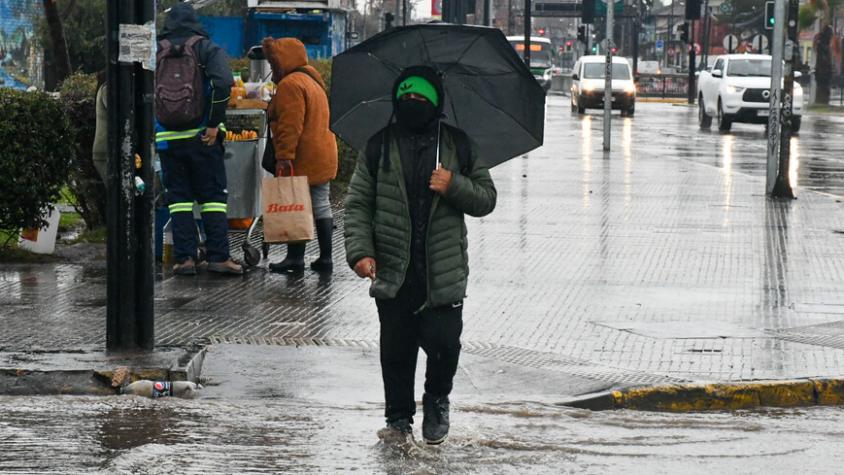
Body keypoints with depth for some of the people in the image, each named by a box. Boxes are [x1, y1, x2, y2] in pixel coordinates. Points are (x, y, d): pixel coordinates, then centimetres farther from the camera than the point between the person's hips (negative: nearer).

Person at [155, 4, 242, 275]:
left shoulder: (155, 52, 8)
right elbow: (222, 83, -16)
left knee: (179, 197, 7)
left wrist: (149, 128, 9)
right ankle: (218, 256, -2)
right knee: (213, 196, 4)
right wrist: (214, 124, -10)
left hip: (167, 138, 2)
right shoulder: (207, 49, 0)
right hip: (201, 138, -2)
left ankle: (185, 258, 1)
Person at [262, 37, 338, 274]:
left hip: (302, 160, -9)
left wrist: (284, 157, -22)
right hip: (324, 155, 10)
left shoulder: (290, 85, -14)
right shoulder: (313, 80, 18)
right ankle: (325, 257, 13)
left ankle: (295, 258, -3)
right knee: (321, 205, 11)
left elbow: (290, 126, -21)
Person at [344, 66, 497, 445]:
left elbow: (486, 198, 9)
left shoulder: (457, 146, 7)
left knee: (444, 342, -9)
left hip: (444, 271, -1)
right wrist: (360, 251, -8)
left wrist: (454, 187, -11)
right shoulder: (379, 147, 6)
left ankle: (437, 400, 20)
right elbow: (358, 204, 5)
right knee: (395, 349, 5)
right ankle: (399, 419, 21)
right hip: (393, 271, 1)